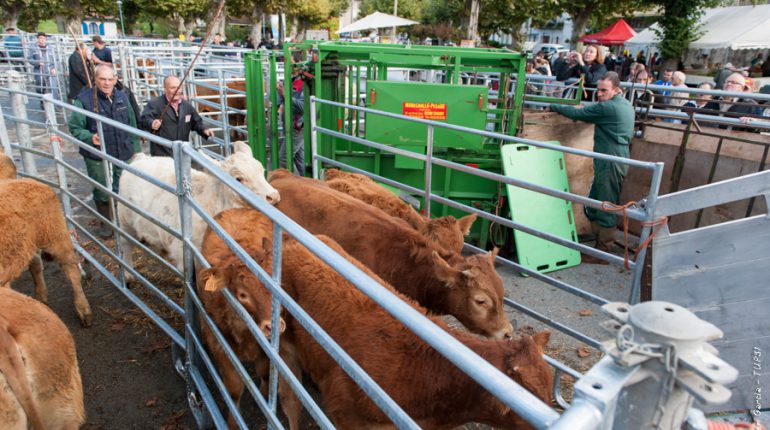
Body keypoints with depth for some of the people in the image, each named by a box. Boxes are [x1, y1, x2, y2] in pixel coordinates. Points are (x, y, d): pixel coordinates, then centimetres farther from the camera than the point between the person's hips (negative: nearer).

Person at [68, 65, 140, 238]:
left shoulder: (122, 97, 5)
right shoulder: (84, 99, -12)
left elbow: (132, 126, 13)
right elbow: (75, 128, -8)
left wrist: (136, 148, 13)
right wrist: (90, 137, -27)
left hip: (123, 155, 4)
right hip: (97, 158, -4)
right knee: (103, 193, 8)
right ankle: (105, 222, 30)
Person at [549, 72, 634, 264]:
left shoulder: (607, 107, -16)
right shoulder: (626, 105, 14)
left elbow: (576, 113, -9)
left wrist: (553, 106, 4)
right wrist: (584, 110, 16)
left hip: (609, 163, -10)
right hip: (618, 160, 10)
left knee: (606, 209, -3)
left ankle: (602, 254, 6)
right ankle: (601, 245, 25)